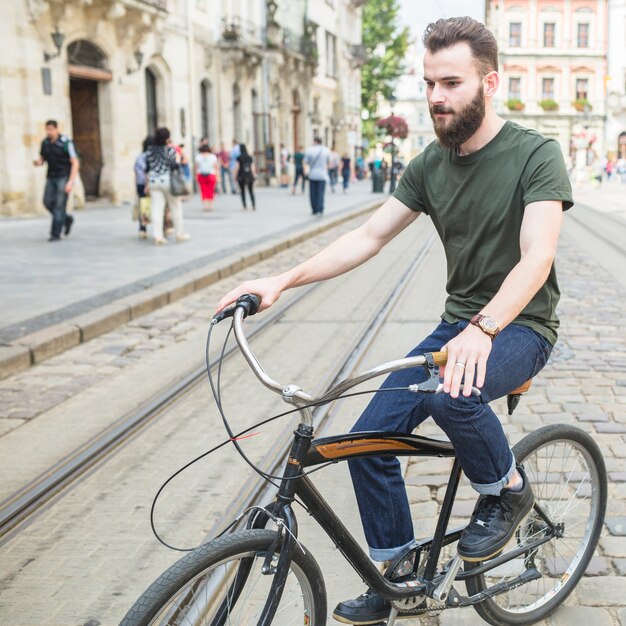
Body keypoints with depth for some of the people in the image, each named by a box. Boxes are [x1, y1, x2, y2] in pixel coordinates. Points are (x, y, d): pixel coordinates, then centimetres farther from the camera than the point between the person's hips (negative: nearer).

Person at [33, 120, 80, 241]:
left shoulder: (66, 143, -16)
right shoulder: (45, 143, 2)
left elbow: (75, 163, -17)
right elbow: (42, 160, 11)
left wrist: (70, 182, -25)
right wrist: (37, 162, -16)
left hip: (65, 177, -6)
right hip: (51, 177, 6)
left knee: (59, 204, -12)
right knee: (48, 202, -4)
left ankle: (56, 234, -8)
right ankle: (67, 219, 20)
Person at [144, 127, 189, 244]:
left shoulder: (150, 150, 5)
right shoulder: (170, 149, -9)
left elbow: (147, 168, 8)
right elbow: (174, 165, -16)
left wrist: (147, 184, 14)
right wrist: (178, 159, 3)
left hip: (153, 182, 4)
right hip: (168, 182, -4)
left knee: (156, 209, 1)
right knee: (176, 207, 10)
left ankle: (157, 236, -5)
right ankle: (179, 234, 17)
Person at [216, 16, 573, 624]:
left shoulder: (534, 154, -14)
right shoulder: (430, 164, 3)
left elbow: (536, 258, -27)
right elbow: (369, 236, 1)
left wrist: (482, 329, -44)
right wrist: (282, 280, -10)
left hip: (520, 326, -6)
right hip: (458, 324, 6)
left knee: (450, 394, -37)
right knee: (369, 437, -6)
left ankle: (507, 491, -4)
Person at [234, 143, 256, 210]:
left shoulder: (239, 158, -7)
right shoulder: (250, 158, 3)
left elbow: (237, 168, -6)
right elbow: (253, 167, 4)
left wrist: (235, 176, 3)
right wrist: (254, 175, 14)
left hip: (241, 177, -3)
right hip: (249, 176, 3)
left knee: (243, 191, 6)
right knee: (251, 191, 7)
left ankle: (245, 206, 1)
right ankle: (254, 205, -5)